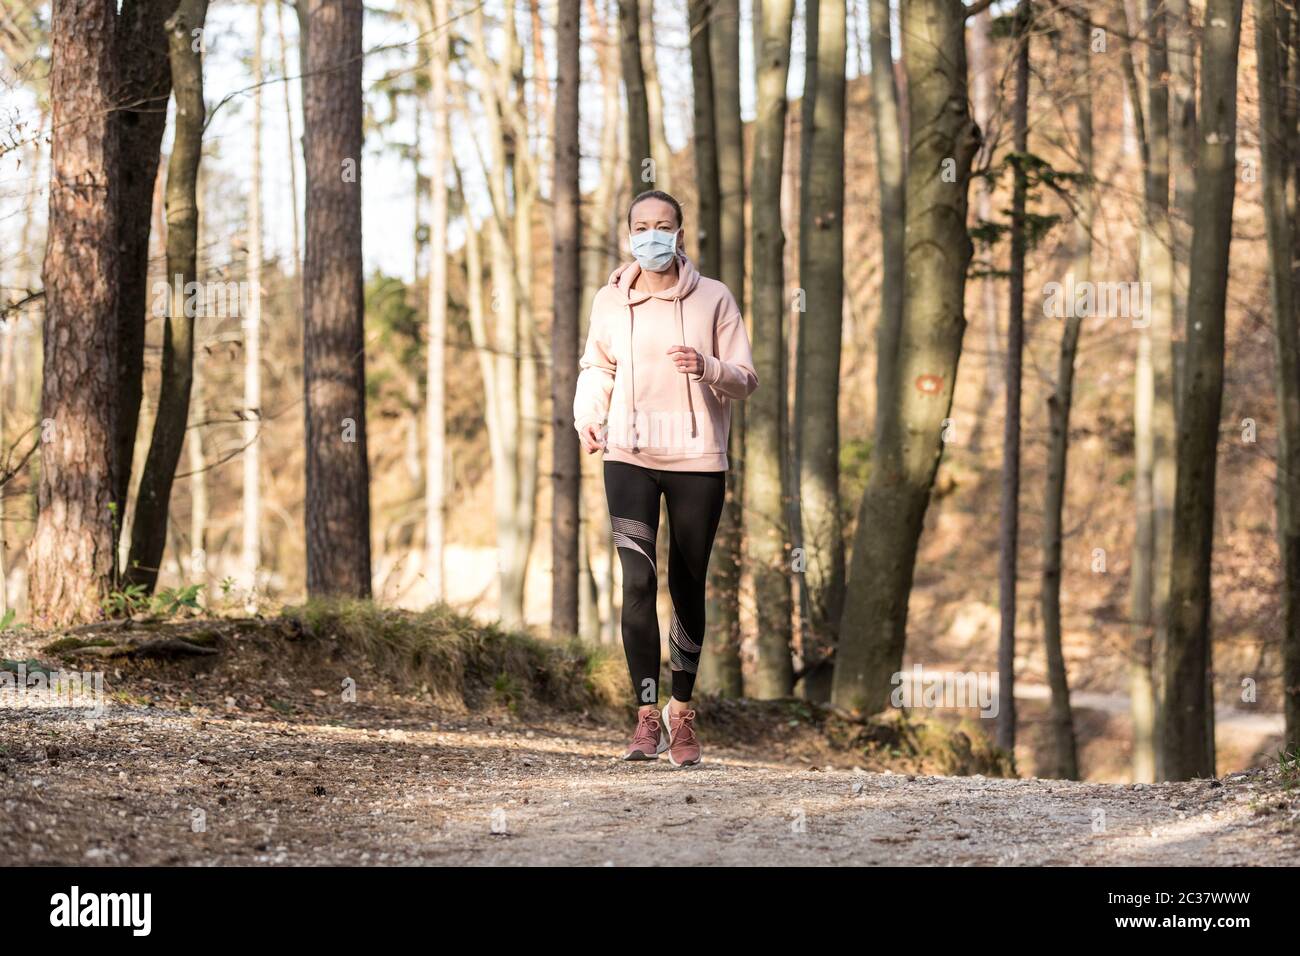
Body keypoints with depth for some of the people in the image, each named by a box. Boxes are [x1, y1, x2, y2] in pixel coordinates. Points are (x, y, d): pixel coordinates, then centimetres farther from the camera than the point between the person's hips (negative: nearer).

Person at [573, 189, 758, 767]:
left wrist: (708, 367, -19)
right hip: (630, 457, 0)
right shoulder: (609, 302, 4)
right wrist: (587, 416, 0)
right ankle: (647, 715, -11)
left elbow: (745, 381, 2)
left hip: (697, 459, 0)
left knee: (688, 589, 8)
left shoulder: (713, 299, 0)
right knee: (637, 581, -14)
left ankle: (681, 710, 24)